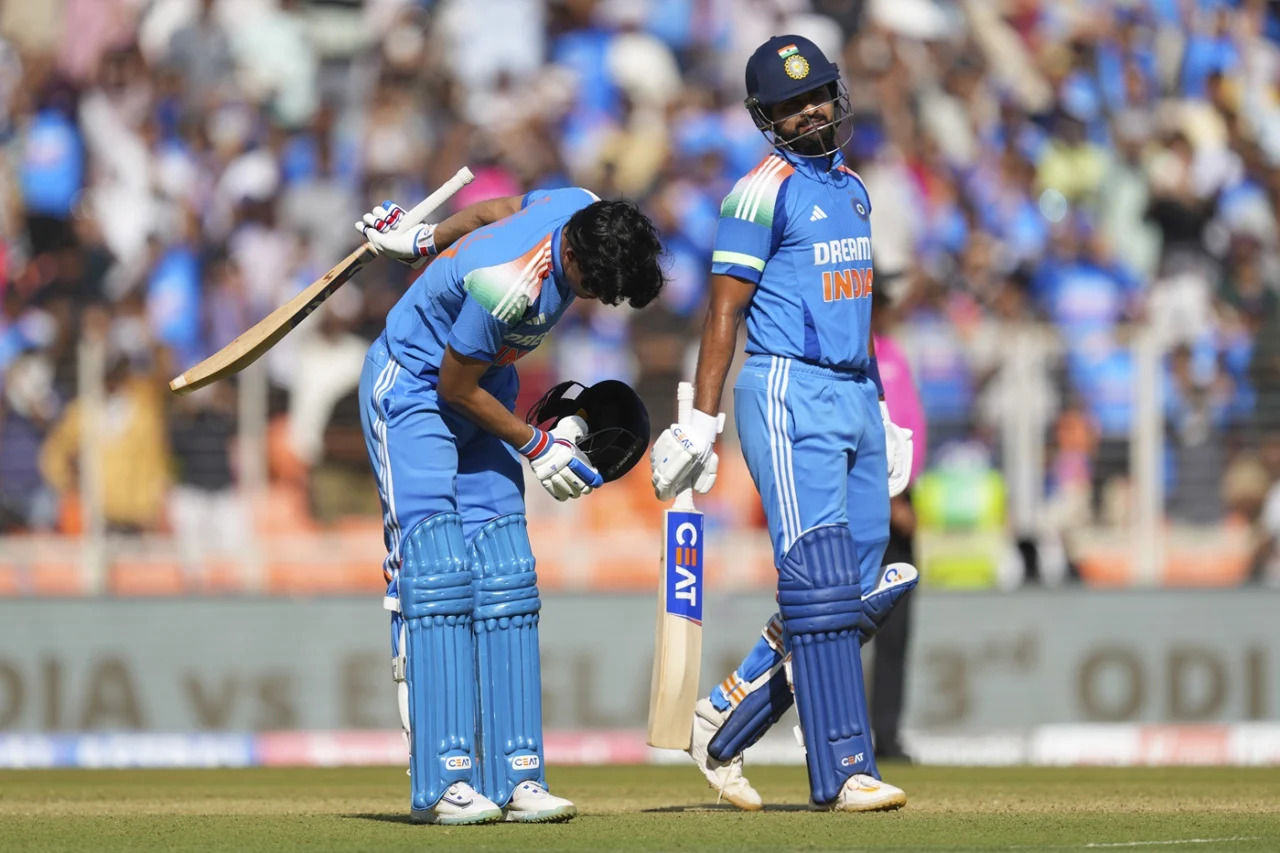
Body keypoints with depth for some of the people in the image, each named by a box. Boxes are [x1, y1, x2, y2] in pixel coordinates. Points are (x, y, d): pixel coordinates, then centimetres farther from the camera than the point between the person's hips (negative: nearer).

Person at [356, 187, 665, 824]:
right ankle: (442, 783, -20)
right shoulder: (506, 285, -36)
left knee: (504, 578, 0)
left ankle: (515, 777, -2)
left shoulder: (582, 212, -13)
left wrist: (423, 242, 24)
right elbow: (456, 387, -22)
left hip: (479, 394, 8)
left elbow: (492, 211, 8)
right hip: (411, 390, -8)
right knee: (435, 571, -17)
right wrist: (537, 447, -12)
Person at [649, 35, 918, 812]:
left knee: (859, 594, 6)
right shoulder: (765, 191, -7)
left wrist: (880, 412, 21)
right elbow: (725, 310, -10)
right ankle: (843, 772, -13)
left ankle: (724, 722, 18)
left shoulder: (852, 189, 17)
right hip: (787, 392, -8)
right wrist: (701, 422, -14)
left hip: (853, 395, 8)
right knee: (821, 587, -12)